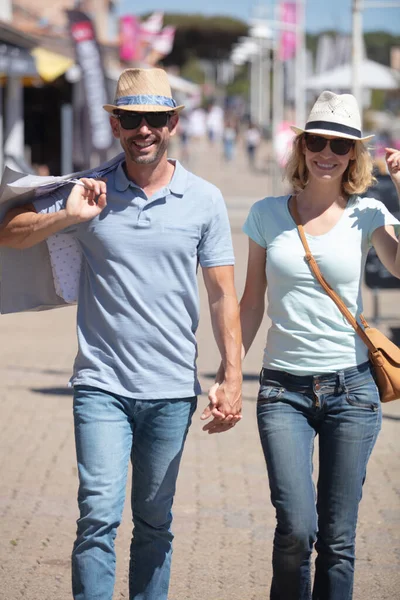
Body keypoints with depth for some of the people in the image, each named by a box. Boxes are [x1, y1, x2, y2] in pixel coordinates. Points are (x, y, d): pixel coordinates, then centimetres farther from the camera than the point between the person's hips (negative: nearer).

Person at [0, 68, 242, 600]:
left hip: (173, 390, 1)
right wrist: (66, 216, -14)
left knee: (154, 525, 11)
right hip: (102, 384, -1)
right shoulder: (90, 192, 2)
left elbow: (222, 296, 5)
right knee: (99, 514, -12)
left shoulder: (204, 200, 3)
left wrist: (233, 378, -1)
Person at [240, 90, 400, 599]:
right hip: (284, 389, 0)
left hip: (351, 388, 0)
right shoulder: (266, 215, 6)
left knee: (337, 538, 2)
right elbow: (251, 303, 12)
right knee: (296, 527, -15)